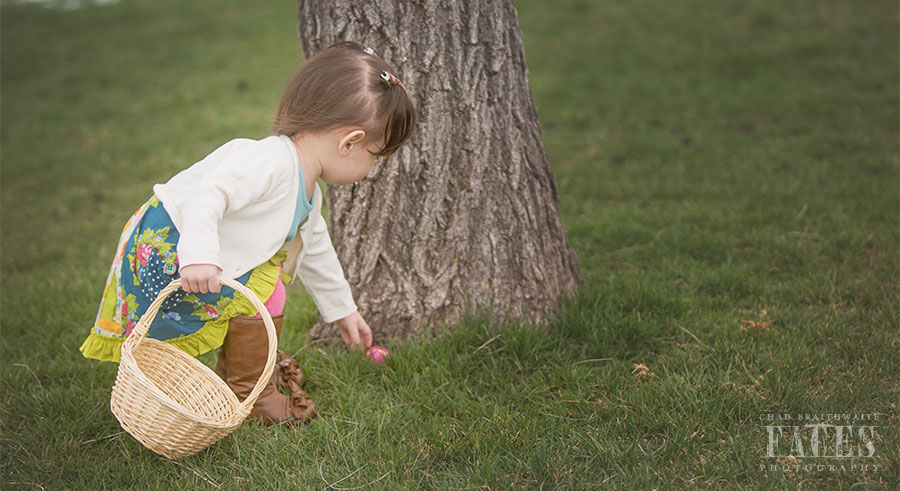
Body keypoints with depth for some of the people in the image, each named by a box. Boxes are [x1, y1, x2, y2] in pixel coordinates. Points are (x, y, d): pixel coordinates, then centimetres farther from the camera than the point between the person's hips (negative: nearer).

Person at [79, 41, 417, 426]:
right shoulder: (271, 161, -26)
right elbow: (206, 194, -37)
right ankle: (249, 392, 0)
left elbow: (315, 251, 23)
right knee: (262, 292, -17)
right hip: (164, 252, -11)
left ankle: (232, 369, 32)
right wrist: (200, 256, -50)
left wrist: (343, 311, 33)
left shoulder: (307, 192, 9)